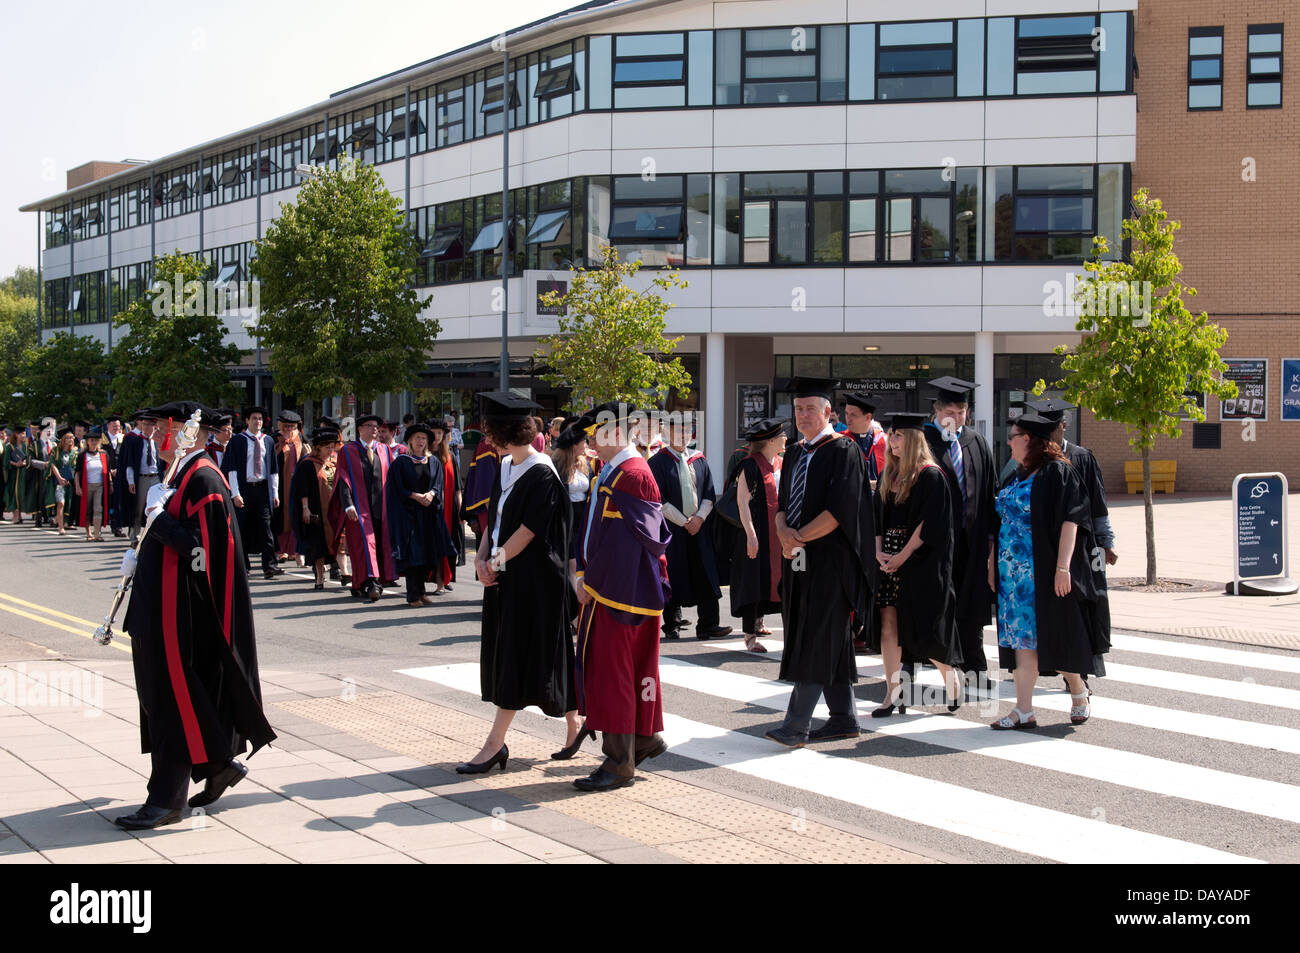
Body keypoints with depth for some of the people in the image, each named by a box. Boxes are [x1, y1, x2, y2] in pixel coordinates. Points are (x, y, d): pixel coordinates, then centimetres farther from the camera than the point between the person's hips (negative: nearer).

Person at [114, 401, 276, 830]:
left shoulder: (204, 480, -16)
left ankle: (168, 800, 1)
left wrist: (158, 517, -18)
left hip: (182, 612, -10)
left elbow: (202, 546, -24)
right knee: (163, 694, 16)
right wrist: (141, 560, 7)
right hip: (165, 605, 10)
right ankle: (220, 765, 28)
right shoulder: (182, 475, 13)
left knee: (172, 697, -5)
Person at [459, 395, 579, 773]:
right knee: (503, 654, 12)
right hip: (505, 577, 9)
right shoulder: (506, 467, 10)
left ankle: (495, 743, 1)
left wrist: (496, 562, -11)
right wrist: (481, 558, -2)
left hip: (533, 581, -9)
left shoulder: (541, 474, -16)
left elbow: (529, 530, -19)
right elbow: (494, 518, 12)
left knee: (517, 656, -3)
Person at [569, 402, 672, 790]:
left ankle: (619, 763, 3)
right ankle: (645, 738, 31)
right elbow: (590, 526, 15)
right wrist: (579, 567, 3)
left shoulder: (631, 475, -19)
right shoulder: (608, 473, 12)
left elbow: (622, 541, -22)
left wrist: (590, 580, -14)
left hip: (622, 591, -9)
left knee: (611, 672, -4)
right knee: (633, 668, 18)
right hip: (605, 587, 9)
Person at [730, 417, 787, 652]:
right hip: (757, 532, -7)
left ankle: (757, 621, 28)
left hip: (776, 533, 8)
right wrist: (751, 535, -21)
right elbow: (742, 502, -16)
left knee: (769, 577, 12)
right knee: (754, 579, -6)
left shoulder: (780, 463, 10)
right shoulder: (751, 465, -13)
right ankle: (750, 634, -2)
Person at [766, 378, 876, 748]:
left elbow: (840, 509, -17)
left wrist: (798, 537, -14)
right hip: (799, 561, 8)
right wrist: (783, 530, -9)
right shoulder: (794, 456, 16)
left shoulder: (843, 451, -8)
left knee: (816, 641, -8)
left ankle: (796, 726, -11)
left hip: (829, 561, -8)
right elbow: (783, 503, 13)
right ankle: (844, 719, 19)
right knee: (828, 642, 11)